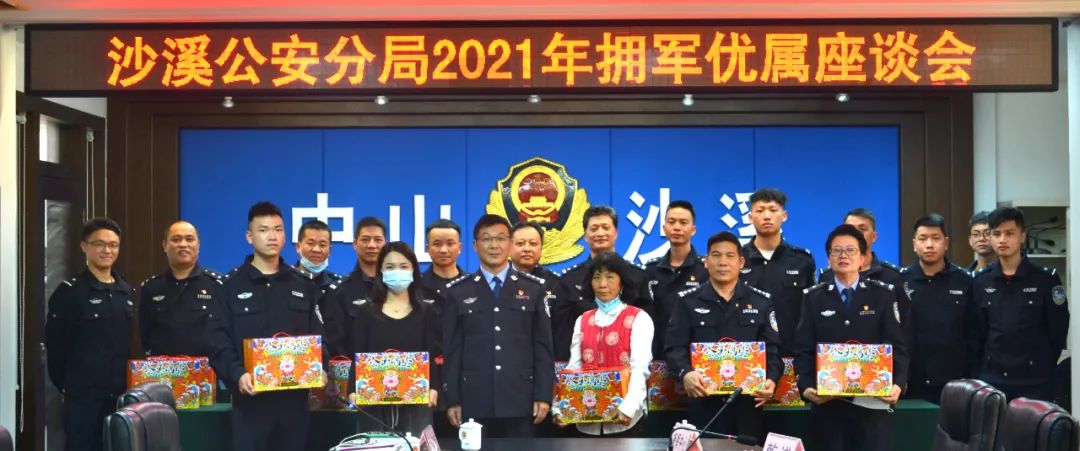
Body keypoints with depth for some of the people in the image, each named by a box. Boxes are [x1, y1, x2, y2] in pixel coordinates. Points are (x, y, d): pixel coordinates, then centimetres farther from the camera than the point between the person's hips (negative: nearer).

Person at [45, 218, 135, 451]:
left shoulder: (126, 292, 12)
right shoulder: (69, 291, -5)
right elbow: (55, 344, -6)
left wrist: (129, 383, 8)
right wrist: (65, 385, -5)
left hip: (120, 393, 5)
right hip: (82, 395, -5)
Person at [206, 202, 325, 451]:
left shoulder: (304, 285, 12)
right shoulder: (231, 285, 3)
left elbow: (318, 337, 11)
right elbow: (218, 343, -4)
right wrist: (237, 374, -21)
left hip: (294, 397, 3)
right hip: (250, 398, -3)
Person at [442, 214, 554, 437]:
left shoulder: (533, 288, 7)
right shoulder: (457, 291, 6)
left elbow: (543, 346, 5)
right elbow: (452, 350, 4)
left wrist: (543, 395, -1)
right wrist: (452, 399, -1)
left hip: (520, 400, 0)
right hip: (474, 401, 0)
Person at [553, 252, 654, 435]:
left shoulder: (638, 318, 0)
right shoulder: (582, 321, 12)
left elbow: (640, 368, -11)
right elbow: (573, 367, 6)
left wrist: (628, 408, -26)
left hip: (624, 419, -3)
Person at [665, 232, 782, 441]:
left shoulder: (762, 301, 10)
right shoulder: (688, 301, 6)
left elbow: (772, 349, 5)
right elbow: (675, 347, -2)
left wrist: (771, 379, -14)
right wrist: (685, 373, -22)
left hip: (748, 400, 1)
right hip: (703, 401, -1)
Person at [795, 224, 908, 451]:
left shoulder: (883, 294, 6)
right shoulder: (813, 297, 8)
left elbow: (897, 346, 1)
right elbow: (803, 350, 4)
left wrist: (898, 383, -15)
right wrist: (806, 387, -12)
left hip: (873, 401, -1)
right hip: (827, 401, 1)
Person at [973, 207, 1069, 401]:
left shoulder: (1046, 278, -5)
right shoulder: (981, 280, 4)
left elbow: (1058, 329, -1)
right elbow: (978, 329, 8)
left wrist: (1043, 367, 1)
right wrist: (985, 364, 4)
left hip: (1035, 381, -3)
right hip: (992, 379, 3)